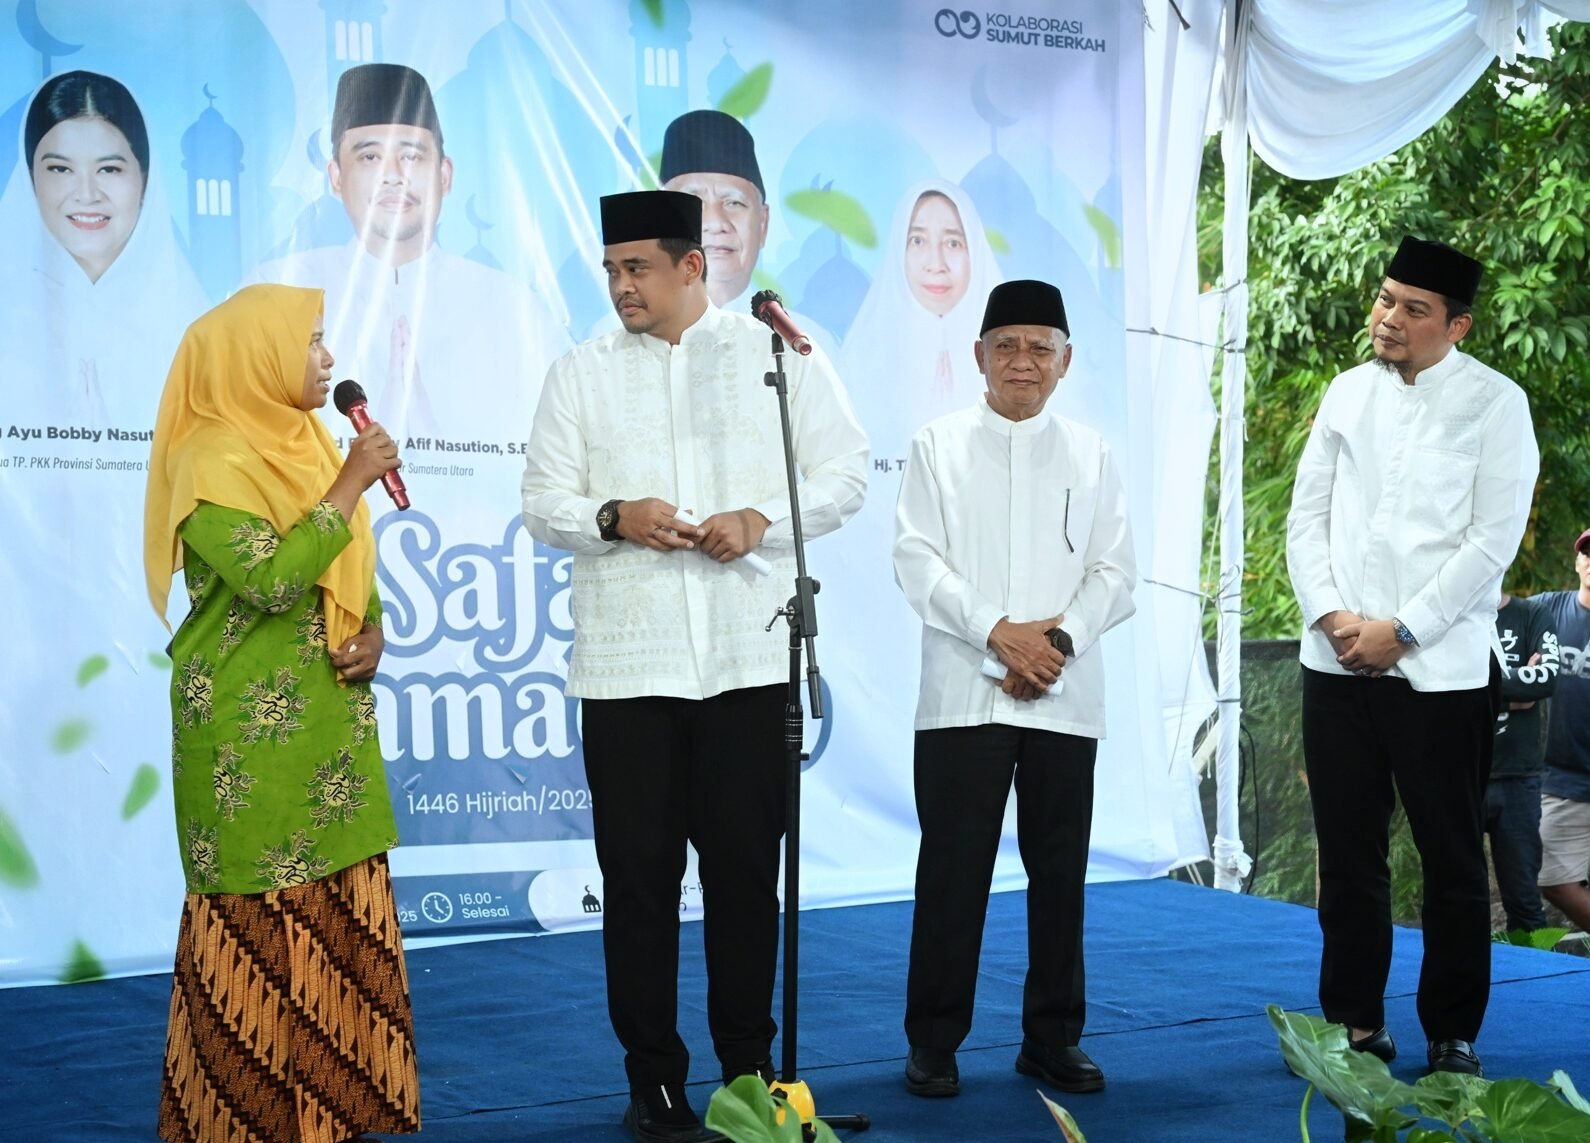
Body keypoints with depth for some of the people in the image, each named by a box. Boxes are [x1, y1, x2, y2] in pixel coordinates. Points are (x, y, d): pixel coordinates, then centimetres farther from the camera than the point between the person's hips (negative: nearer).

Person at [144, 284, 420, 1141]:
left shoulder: (308, 445, 13)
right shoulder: (213, 461, -13)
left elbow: (351, 566, 22)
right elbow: (271, 579, -24)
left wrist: (372, 633, 2)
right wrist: (353, 483, -19)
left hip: (328, 718, 8)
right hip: (252, 730, -8)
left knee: (341, 905, 8)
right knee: (261, 921, -3)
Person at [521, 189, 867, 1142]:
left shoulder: (780, 355, 7)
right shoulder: (581, 374, 11)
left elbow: (847, 473, 4)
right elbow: (544, 503, 7)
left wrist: (760, 520, -12)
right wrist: (614, 518, -13)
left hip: (751, 659, -1)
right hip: (626, 662, 1)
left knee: (746, 866, 5)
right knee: (639, 872, 3)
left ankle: (749, 1066, 19)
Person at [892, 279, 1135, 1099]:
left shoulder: (1090, 455, 12)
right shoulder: (938, 446, 6)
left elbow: (1115, 572, 6)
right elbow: (916, 560, -3)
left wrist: (1059, 639, -10)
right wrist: (998, 631, -14)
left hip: (1066, 698, 2)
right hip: (962, 693, -2)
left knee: (1060, 873, 6)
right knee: (952, 871, -1)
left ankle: (1053, 1039, 16)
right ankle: (935, 1044, 7)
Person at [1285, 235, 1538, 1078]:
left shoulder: (1495, 403, -3)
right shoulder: (1349, 391, 9)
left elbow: (1493, 541, -9)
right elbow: (1307, 515, 8)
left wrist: (1400, 630, -12)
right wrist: (1330, 615, -6)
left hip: (1440, 668, -4)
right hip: (1337, 661, 4)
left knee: (1452, 860, 5)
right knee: (1348, 855, 9)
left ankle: (1452, 1036, 15)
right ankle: (1354, 1023, 19)